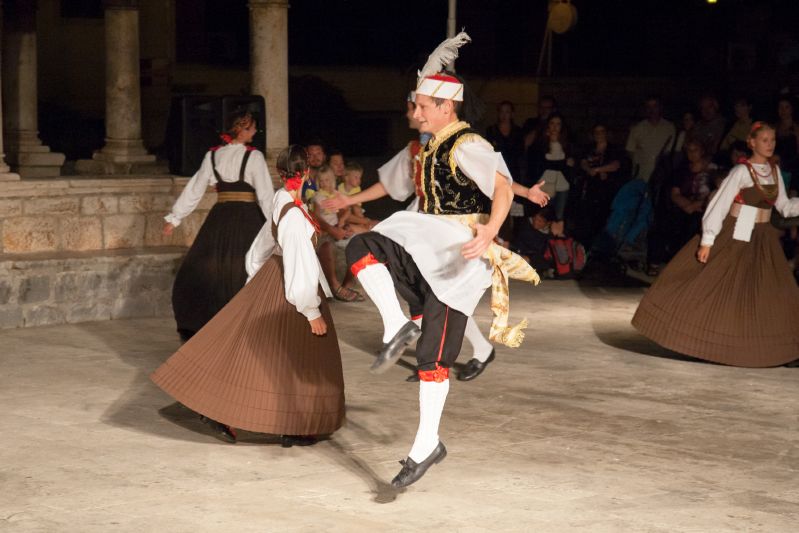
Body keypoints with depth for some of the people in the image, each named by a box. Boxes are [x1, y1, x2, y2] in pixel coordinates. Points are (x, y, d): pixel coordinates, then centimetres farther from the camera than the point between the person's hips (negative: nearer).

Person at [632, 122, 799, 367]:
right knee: (708, 286, -5)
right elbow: (720, 204, -16)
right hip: (734, 239, -6)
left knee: (768, 295, 6)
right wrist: (707, 241, -19)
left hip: (763, 243, 6)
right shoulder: (741, 171, -14)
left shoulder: (774, 171, 5)